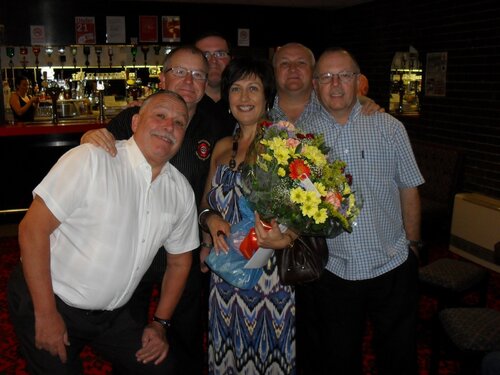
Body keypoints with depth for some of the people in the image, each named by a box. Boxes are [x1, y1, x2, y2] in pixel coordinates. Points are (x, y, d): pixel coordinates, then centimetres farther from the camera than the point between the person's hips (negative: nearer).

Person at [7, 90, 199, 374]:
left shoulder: (182, 191, -2)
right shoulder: (90, 160, -20)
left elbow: (179, 260, 10)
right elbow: (32, 229, -19)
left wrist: (160, 324, 6)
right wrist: (46, 314, -17)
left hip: (113, 313, 5)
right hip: (47, 301, -5)